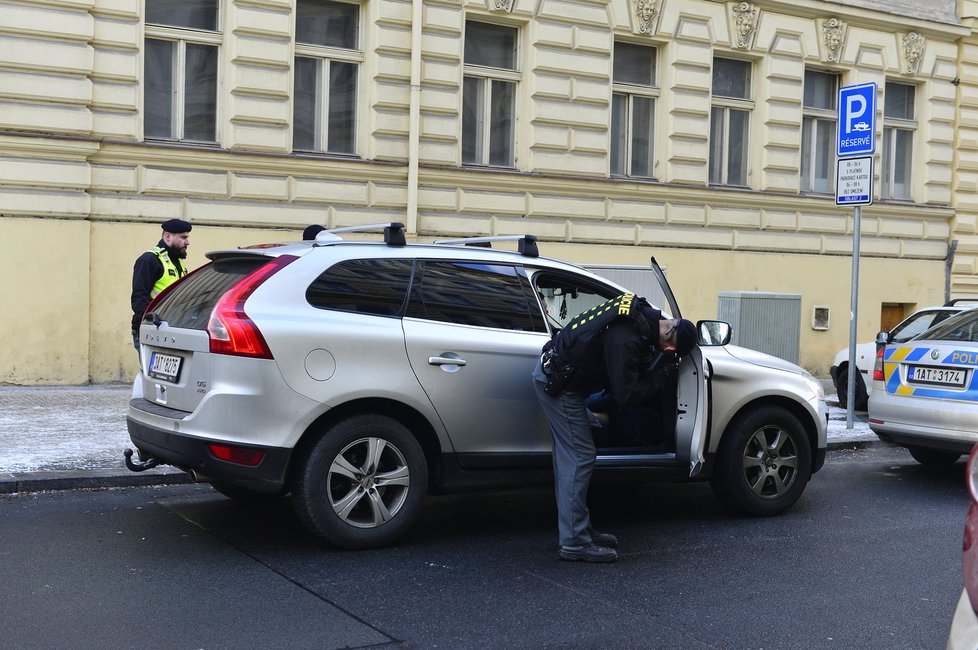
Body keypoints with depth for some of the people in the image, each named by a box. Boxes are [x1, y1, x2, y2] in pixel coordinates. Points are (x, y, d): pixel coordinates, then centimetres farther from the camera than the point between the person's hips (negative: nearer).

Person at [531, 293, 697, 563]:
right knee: (580, 456, -8)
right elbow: (627, 394, -23)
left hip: (552, 371, 10)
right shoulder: (626, 341, -30)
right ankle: (574, 542, -5)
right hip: (556, 382, -10)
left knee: (569, 456, 13)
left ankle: (576, 529, 22)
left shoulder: (644, 314, -1)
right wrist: (659, 377, -11)